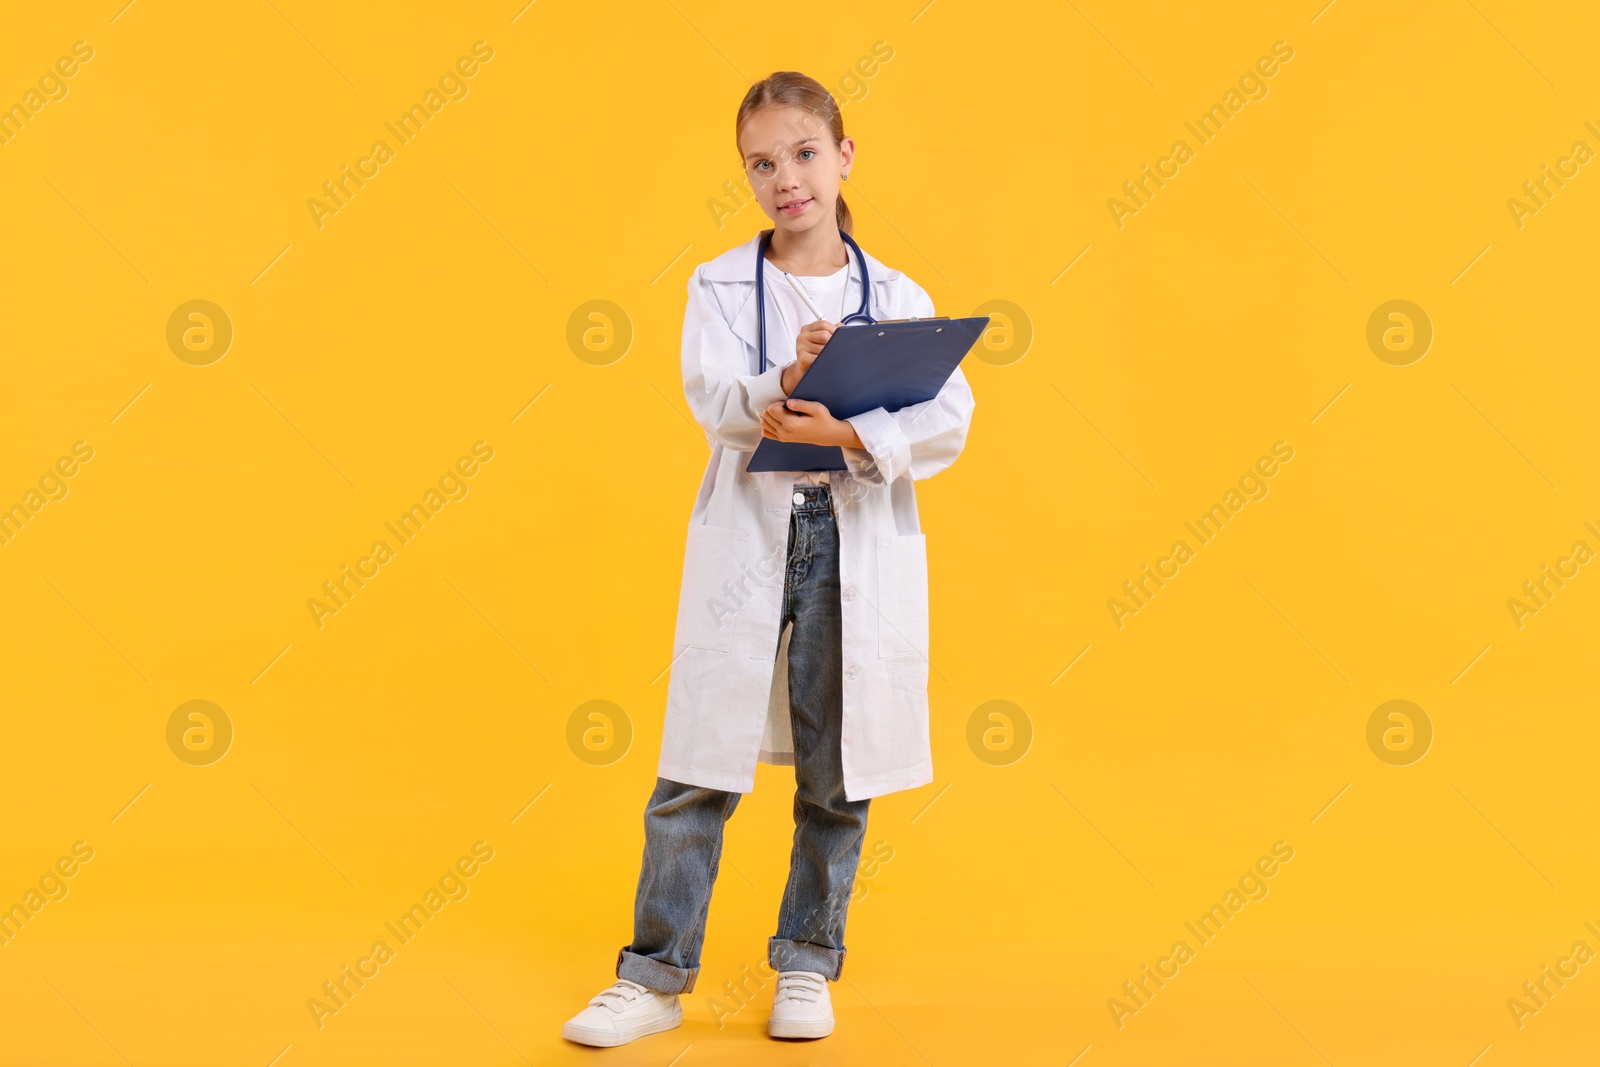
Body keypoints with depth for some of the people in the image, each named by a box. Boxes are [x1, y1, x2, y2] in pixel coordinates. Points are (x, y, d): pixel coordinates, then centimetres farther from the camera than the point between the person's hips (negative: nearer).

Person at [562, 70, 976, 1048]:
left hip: (861, 546, 1)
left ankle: (809, 963, 25)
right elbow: (713, 397, -11)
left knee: (838, 770, 8)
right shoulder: (720, 286, 5)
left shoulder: (899, 298, 4)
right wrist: (782, 389, -31)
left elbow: (949, 418, -8)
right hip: (746, 538, 0)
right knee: (699, 769, 1)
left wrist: (847, 433, -22)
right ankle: (656, 975, 13)